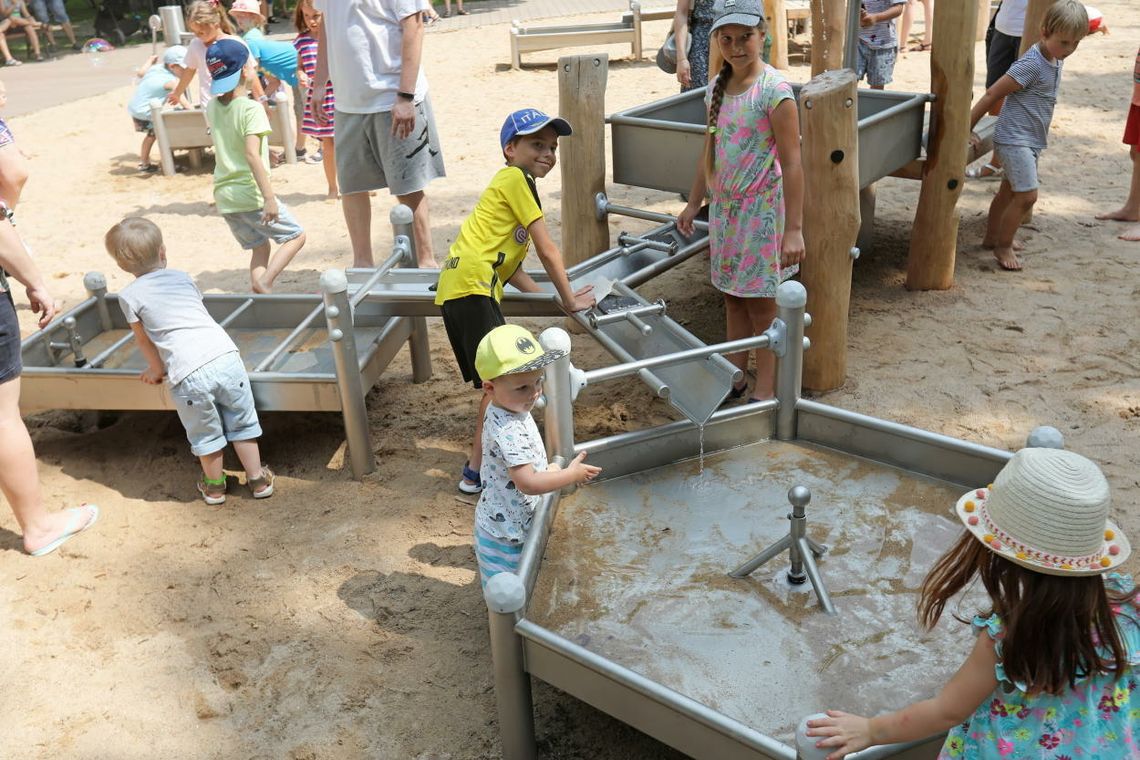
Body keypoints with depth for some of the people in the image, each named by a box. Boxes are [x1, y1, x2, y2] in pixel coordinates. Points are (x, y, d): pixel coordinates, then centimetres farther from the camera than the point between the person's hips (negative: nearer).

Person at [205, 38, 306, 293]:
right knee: (296, 236, 8)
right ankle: (265, 281, -12)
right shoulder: (252, 108, -13)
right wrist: (269, 197, -25)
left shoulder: (212, 108, 8)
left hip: (223, 197, 7)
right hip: (250, 194, -7)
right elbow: (251, 155, -24)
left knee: (259, 247, 19)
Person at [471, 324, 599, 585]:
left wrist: (547, 469, 4)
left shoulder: (509, 409, -2)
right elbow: (528, 483, -33)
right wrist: (573, 474, -22)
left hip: (516, 522, 9)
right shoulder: (507, 430, -33)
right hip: (505, 532, -9)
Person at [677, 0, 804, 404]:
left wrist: (793, 229, -21)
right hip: (725, 207, 7)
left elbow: (792, 163, -18)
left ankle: (765, 391, 16)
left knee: (761, 304, 3)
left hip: (761, 209, -6)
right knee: (733, 296, 16)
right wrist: (693, 204, 18)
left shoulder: (774, 89, -16)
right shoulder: (717, 87, 4)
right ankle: (735, 377, 30)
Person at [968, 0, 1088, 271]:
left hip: (1032, 139, 9)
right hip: (1014, 139, -9)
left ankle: (992, 237, 35)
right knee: (1027, 195, -12)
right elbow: (992, 94, -20)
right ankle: (1003, 247, 2)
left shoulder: (1056, 60, 5)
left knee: (1009, 190, 20)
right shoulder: (1031, 64, -21)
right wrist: (967, 129, -20)